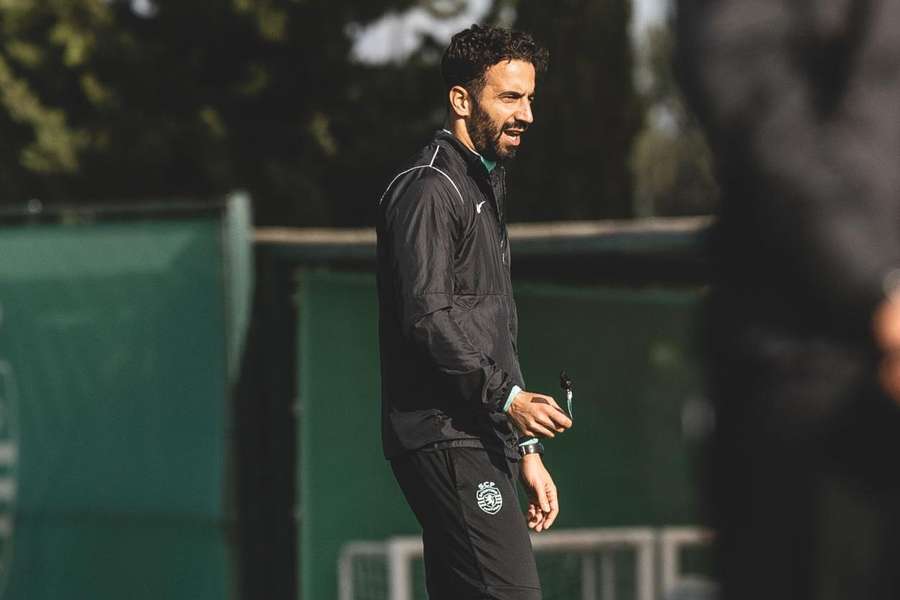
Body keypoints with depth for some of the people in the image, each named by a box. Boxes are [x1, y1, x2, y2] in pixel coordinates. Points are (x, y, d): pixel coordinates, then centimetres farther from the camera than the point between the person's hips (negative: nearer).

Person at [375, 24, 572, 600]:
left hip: (481, 440, 10)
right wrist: (508, 397, -27)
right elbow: (429, 318, -19)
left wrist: (526, 450, 22)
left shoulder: (486, 186, 22)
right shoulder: (428, 190, -9)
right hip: (445, 438, -10)